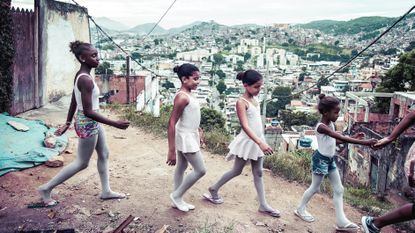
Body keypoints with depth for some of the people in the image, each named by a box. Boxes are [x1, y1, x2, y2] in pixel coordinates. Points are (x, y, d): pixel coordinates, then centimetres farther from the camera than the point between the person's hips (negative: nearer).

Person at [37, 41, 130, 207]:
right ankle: (46, 188, 18)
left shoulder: (80, 75, 4)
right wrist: (115, 124, -26)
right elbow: (88, 111, -28)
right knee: (82, 163, 6)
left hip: (92, 122, 10)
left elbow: (73, 102, 11)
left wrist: (67, 123, 19)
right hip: (87, 124, -10)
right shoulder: (86, 80, -26)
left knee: (104, 154, 18)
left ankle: (106, 191, 30)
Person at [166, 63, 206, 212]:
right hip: (186, 138, -10)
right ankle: (176, 195, 13)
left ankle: (178, 200, 29)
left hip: (190, 136, 10)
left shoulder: (188, 95, 6)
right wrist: (171, 151, -26)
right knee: (200, 170, -2)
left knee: (182, 167, 17)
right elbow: (172, 123, -25)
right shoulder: (182, 97, -23)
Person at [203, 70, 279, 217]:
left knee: (258, 173, 11)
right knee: (236, 171, 8)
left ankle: (263, 205, 19)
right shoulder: (242, 102, -20)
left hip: (257, 141, 7)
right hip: (247, 141, -7)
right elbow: (245, 126, -29)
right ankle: (214, 189, 28)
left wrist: (261, 141, 16)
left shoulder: (254, 100, 5)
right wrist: (260, 143, -36)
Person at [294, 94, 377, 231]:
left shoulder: (331, 124, 2)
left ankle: (341, 221, 13)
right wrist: (364, 142, -37)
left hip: (330, 160, 9)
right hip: (321, 160, -9)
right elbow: (341, 138, -35)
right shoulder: (321, 127, -27)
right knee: (315, 188, 8)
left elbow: (336, 140, 14)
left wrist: (353, 138, 3)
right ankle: (300, 209, 30)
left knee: (339, 189, 8)